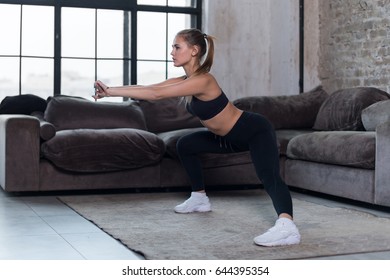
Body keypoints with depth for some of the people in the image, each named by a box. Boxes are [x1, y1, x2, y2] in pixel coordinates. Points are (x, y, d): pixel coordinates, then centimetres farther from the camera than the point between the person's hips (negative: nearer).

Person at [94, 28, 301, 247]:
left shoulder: (202, 80, -29)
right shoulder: (186, 80, 0)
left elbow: (155, 94, -33)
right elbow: (147, 87, -4)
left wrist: (112, 91, -30)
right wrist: (110, 90, -13)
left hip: (256, 130, -10)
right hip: (231, 137, 10)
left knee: (270, 178, -33)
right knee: (186, 145, 20)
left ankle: (286, 226, -53)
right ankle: (200, 198, 31)